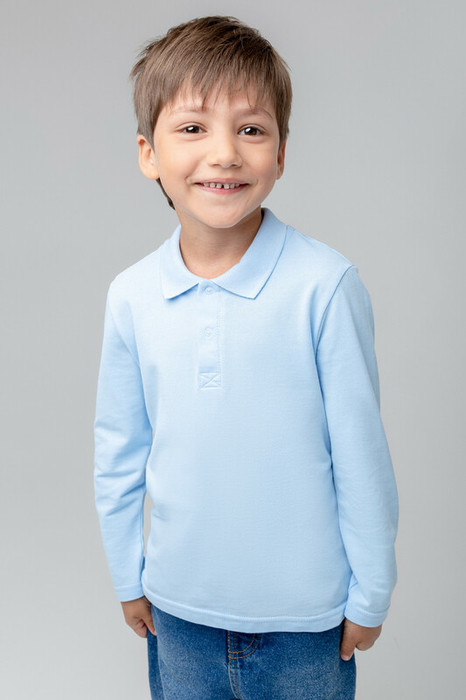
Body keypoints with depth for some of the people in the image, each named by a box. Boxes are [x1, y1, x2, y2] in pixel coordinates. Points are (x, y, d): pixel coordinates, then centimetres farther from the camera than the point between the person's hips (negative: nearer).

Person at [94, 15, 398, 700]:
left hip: (304, 615, -2)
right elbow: (119, 453, 3)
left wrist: (371, 596, -3)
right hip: (179, 606, 3)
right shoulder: (131, 296, -8)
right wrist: (128, 578, 10)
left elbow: (361, 455, -11)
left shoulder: (326, 284, -18)